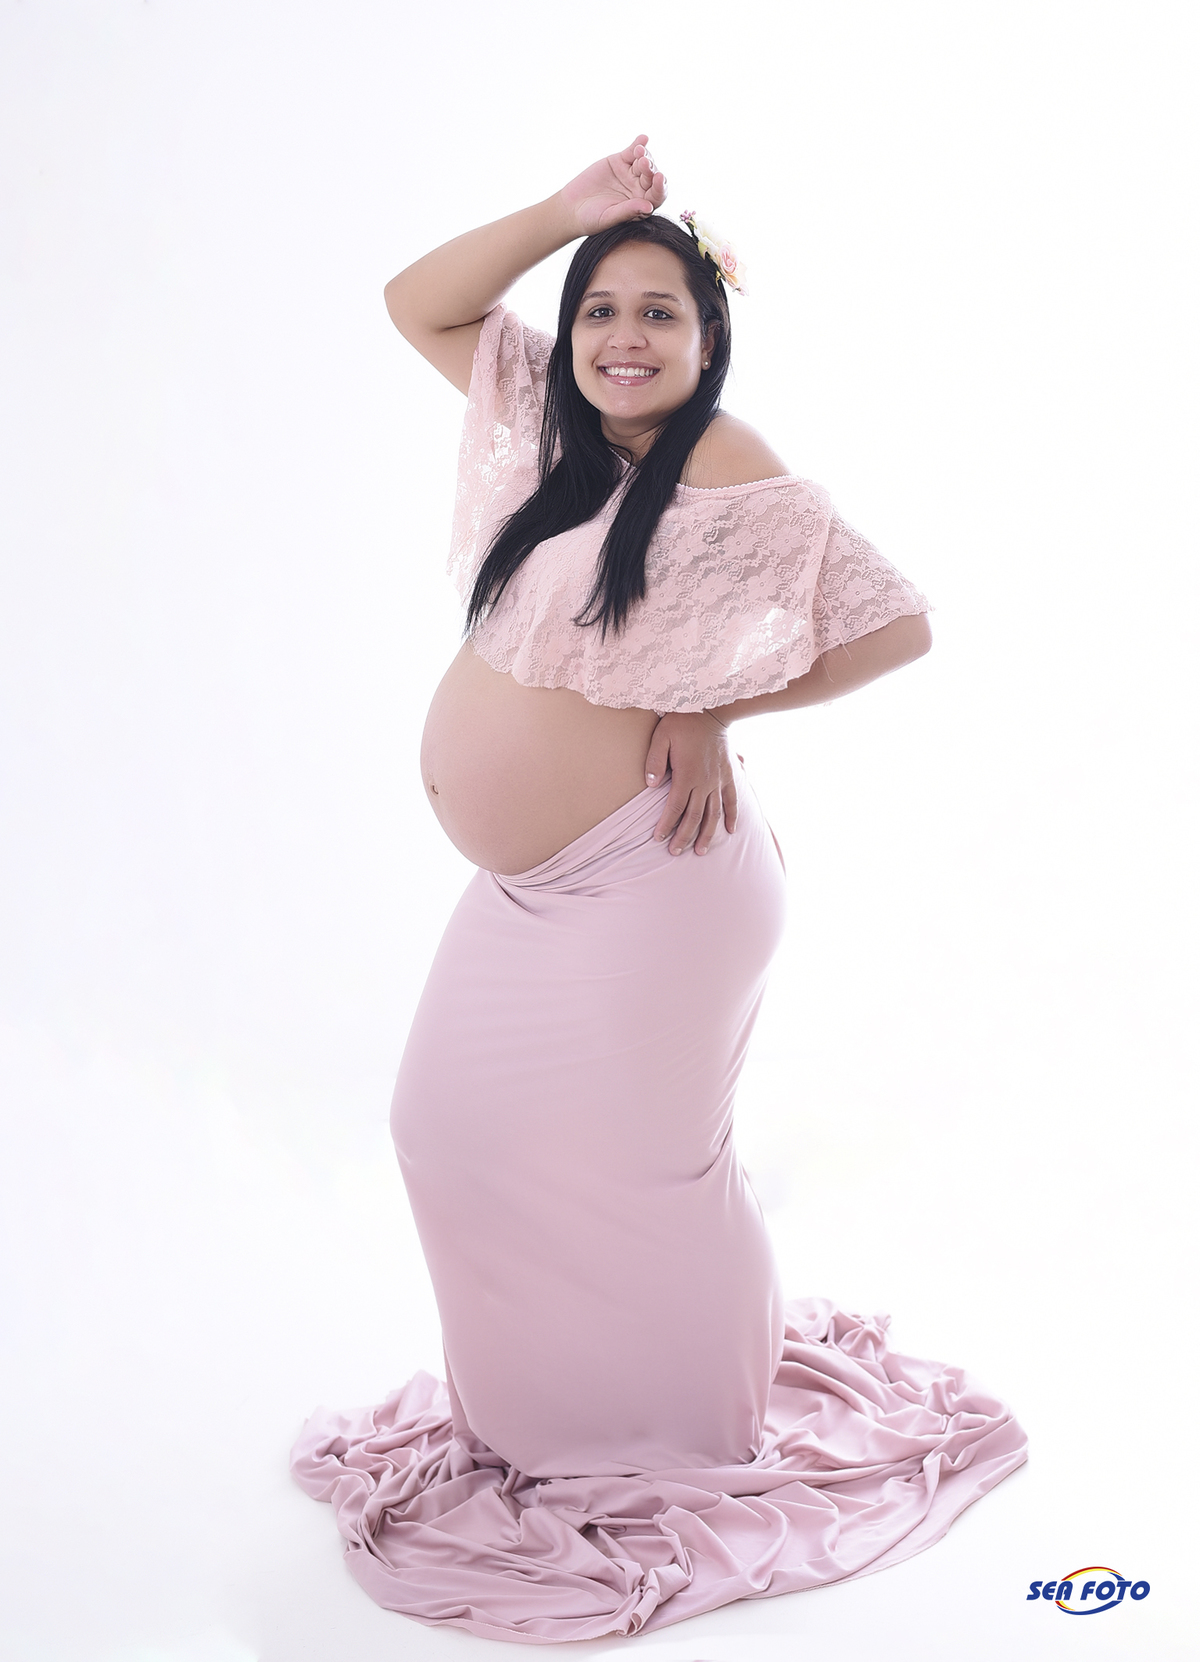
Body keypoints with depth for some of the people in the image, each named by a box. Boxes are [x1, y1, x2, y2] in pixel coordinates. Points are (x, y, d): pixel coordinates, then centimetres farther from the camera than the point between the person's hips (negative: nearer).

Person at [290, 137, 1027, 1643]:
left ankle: (691, 1456, 26)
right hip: (526, 884, 8)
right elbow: (420, 302, 12)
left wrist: (715, 711, -12)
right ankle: (531, 1411, 35)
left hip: (646, 881, -8)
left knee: (631, 1167, 1)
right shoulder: (552, 424, 7)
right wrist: (570, 214, -1)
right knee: (458, 1125, 12)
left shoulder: (739, 487, -13)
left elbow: (896, 623, -13)